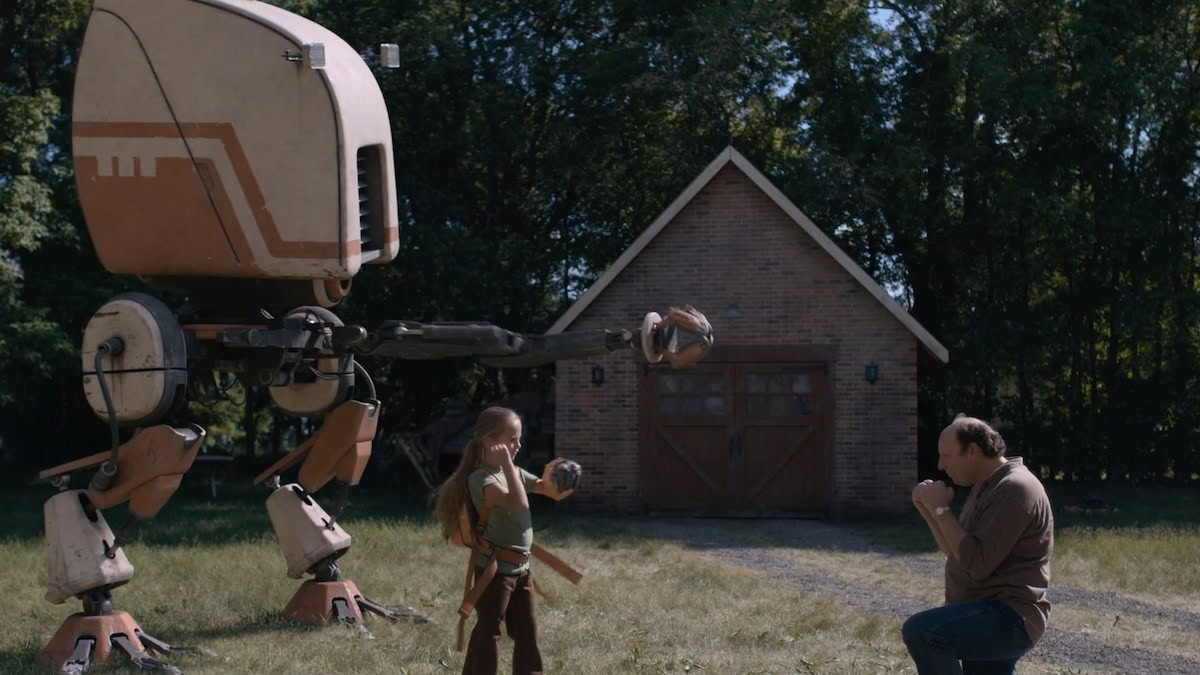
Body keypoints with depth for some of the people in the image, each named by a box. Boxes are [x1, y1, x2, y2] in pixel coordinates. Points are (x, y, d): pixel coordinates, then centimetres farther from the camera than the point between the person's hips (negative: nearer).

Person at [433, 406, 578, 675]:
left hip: (520, 567, 8)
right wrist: (506, 463, -28)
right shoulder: (481, 478, -16)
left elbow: (554, 493, 18)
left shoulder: (515, 473, 11)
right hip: (495, 568, -8)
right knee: (488, 632, -3)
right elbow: (518, 502, -32)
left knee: (526, 632, 14)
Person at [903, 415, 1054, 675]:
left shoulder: (1014, 490, -17)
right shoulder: (987, 487, 16)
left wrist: (941, 509, -16)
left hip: (1009, 619, -11)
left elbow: (977, 564, -23)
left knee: (920, 631, -30)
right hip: (988, 618, 11)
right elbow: (959, 553, 20)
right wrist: (928, 510, 6)